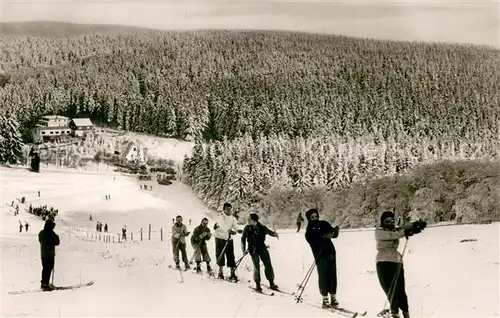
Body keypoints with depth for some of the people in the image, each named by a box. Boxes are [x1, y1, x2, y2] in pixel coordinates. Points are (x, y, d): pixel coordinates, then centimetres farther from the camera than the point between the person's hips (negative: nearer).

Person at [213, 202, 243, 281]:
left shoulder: (233, 218, 6)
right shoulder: (221, 217, -11)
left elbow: (235, 226, -9)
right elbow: (223, 225, -30)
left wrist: (238, 230, -33)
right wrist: (229, 230, -49)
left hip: (229, 239, 4)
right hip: (220, 238, -4)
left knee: (231, 256, -2)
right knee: (220, 255, 0)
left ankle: (233, 273, -3)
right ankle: (220, 272, 14)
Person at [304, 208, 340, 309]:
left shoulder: (324, 224, 10)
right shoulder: (309, 231, 3)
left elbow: (334, 234, 7)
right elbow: (312, 241, -15)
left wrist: (335, 231, -16)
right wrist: (324, 237, -28)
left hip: (330, 252, 2)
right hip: (320, 255, -2)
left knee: (332, 275, 0)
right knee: (323, 276, -7)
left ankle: (333, 297, 6)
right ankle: (325, 299, 0)